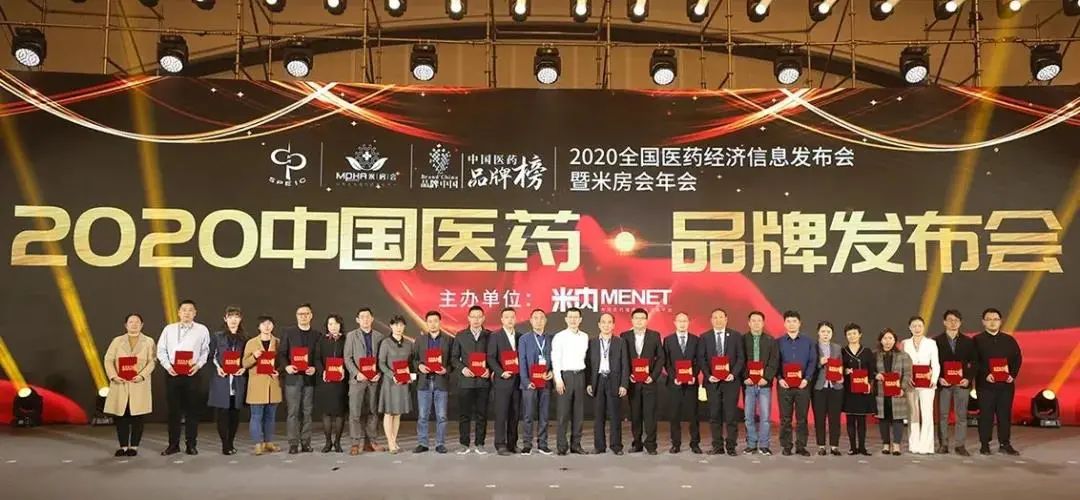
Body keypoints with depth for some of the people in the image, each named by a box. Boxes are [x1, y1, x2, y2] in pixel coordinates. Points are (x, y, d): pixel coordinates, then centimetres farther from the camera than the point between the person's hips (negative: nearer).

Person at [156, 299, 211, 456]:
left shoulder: (202, 330, 4)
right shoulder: (168, 329, 9)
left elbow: (205, 351, 4)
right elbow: (161, 350, 8)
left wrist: (198, 365, -10)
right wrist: (167, 366, -5)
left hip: (192, 374, -1)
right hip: (172, 374, 1)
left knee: (192, 409, 2)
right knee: (173, 409, 5)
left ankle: (191, 445, 9)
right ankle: (173, 445, 13)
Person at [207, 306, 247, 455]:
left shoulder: (244, 339, 10)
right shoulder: (217, 337, 6)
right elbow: (210, 356, 6)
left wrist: (244, 368, -7)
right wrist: (217, 367, -10)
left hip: (238, 381, 2)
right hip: (221, 380, -2)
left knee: (235, 413, 3)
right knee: (222, 412, -5)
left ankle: (231, 443, 15)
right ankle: (225, 445, 2)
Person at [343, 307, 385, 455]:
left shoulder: (380, 337, 9)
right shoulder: (351, 336, 5)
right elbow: (347, 358, 0)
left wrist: (379, 373, -8)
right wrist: (357, 373, -12)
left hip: (374, 380, 2)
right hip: (357, 379, -2)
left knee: (373, 411, 6)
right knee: (355, 412, -5)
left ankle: (371, 441, 13)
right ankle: (357, 443, 1)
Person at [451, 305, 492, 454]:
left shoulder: (489, 336, 5)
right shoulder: (460, 336, 8)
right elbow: (454, 357, 7)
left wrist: (489, 369, -11)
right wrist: (462, 368, -8)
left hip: (483, 380, 0)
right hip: (465, 380, 1)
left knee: (481, 414, 3)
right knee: (464, 414, 2)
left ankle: (479, 444, 12)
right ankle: (465, 444, 11)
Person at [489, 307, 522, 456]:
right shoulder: (495, 337, 1)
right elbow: (491, 358, -5)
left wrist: (523, 374, 0)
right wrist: (501, 372, -15)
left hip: (517, 380, 4)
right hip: (502, 380, -4)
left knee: (515, 414, 6)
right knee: (501, 413, -4)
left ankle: (512, 443, 13)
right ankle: (500, 444, 0)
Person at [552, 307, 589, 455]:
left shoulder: (585, 337, 10)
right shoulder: (559, 337, -2)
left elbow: (586, 357, 12)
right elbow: (555, 360, -5)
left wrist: (588, 379, 5)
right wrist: (558, 379, -12)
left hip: (580, 375, 4)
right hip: (565, 375, -4)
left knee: (578, 412, 6)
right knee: (563, 412, -3)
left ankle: (576, 444, 14)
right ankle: (561, 446, 3)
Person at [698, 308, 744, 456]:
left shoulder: (736, 336, 4)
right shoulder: (704, 337, 6)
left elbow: (741, 358, 1)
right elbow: (701, 359, 4)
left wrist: (733, 374, -11)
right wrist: (708, 375, -9)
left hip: (731, 380, -1)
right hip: (712, 381, 1)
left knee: (731, 415, -1)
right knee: (714, 415, 4)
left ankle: (731, 446, 7)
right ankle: (717, 446, 11)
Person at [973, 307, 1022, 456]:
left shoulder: (1009, 340, 12)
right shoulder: (977, 340, 1)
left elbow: (1018, 358, 9)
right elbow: (974, 361, -5)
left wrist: (1013, 375, -5)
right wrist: (986, 375, -17)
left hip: (1006, 383, 3)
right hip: (985, 384, -3)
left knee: (1005, 414, 5)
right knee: (986, 414, 0)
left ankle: (1005, 444, 14)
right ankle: (984, 445, 6)